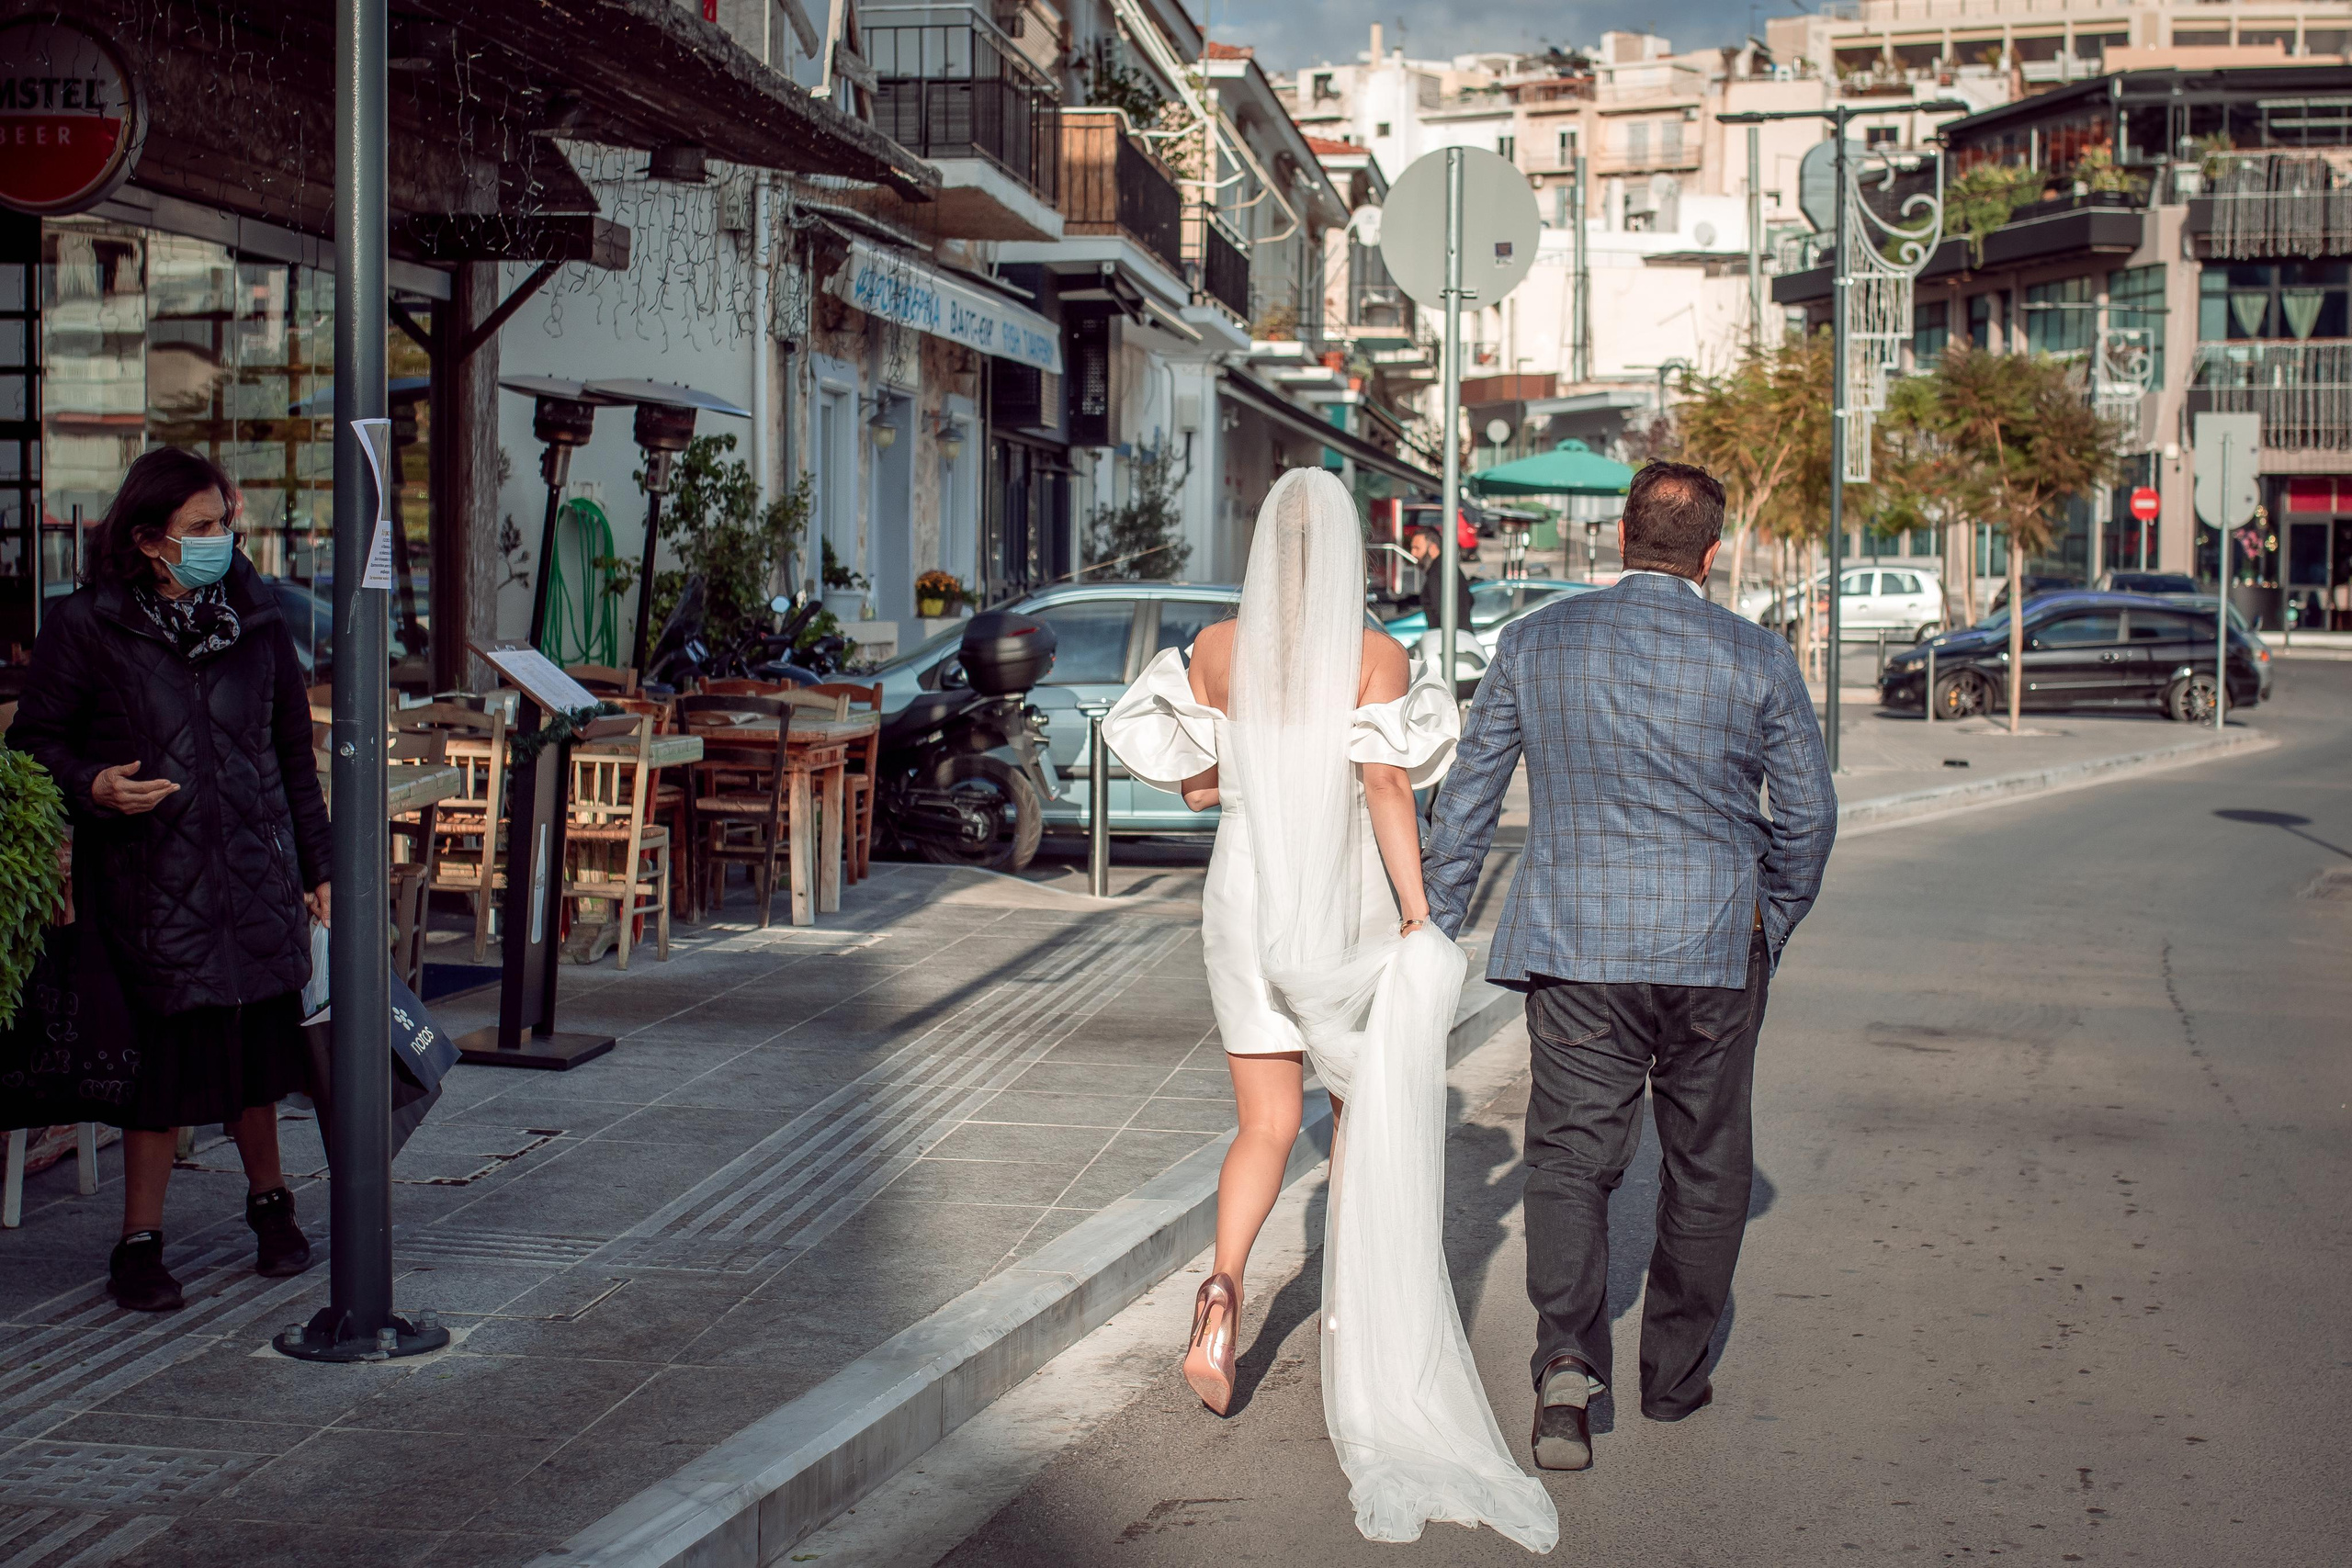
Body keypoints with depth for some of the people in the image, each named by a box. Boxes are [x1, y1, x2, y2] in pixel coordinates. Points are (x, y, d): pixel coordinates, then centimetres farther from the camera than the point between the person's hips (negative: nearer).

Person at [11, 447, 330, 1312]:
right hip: (148, 883, -3)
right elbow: (35, 744, 1)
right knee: (161, 1056, -1)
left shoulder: (255, 620, 8)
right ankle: (140, 1242, 14)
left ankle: (269, 1200, 32)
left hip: (254, 875, 3)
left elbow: (294, 752, 15)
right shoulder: (82, 627, -3)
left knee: (257, 1044, 10)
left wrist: (317, 866, 14)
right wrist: (96, 788, -19)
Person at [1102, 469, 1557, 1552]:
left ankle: (1223, 1286, -17)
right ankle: (1361, 1313, 23)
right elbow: (1387, 784, -19)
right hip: (1349, 907, -2)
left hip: (1247, 903, 2)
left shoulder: (1216, 648, -1)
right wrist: (1419, 915, -16)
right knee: (1366, 1109, 18)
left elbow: (1183, 779, 2)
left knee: (1266, 1127, 8)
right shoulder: (1375, 655, -10)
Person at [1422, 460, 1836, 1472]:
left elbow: (1467, 795, 4)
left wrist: (1433, 928, 13)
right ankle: (1675, 1375, 25)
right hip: (1714, 947, 0)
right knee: (1704, 1163, 14)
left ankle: (1568, 1357, -18)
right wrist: (1772, 924, 20)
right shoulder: (1757, 659, -3)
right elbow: (1808, 812, 3)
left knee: (1569, 1158, 3)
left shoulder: (1535, 643, 0)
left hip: (1573, 945, 0)